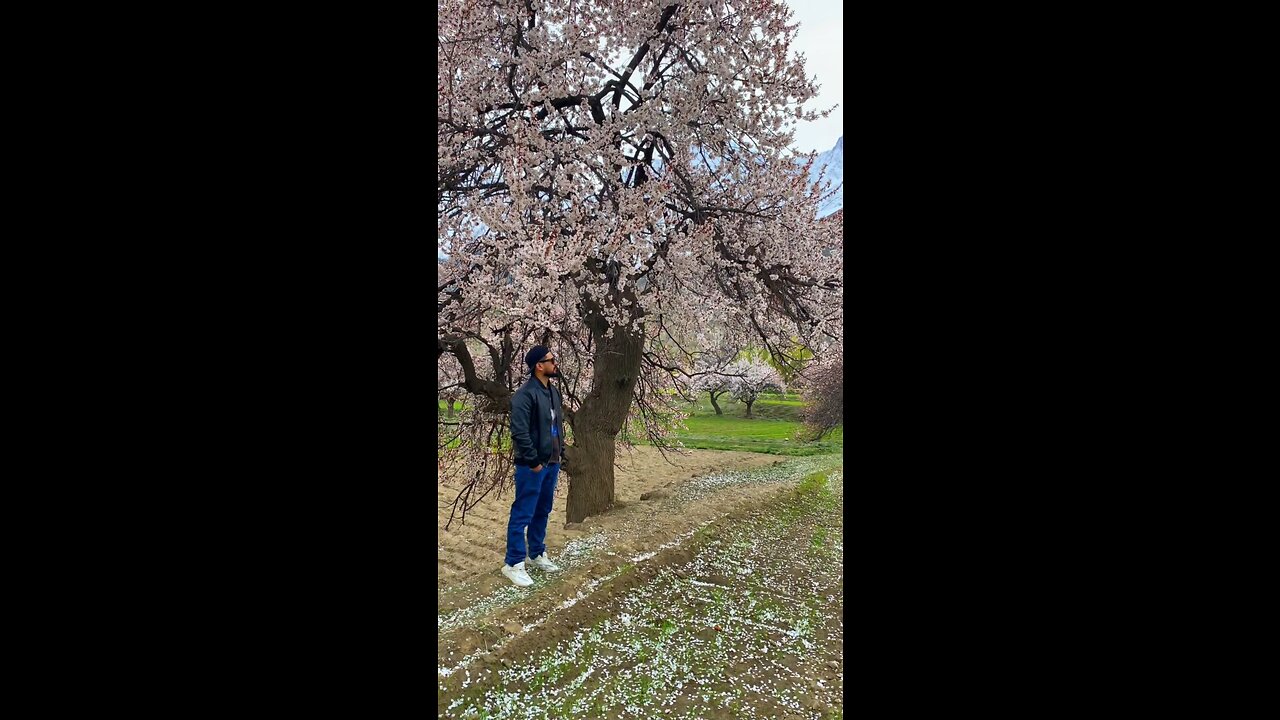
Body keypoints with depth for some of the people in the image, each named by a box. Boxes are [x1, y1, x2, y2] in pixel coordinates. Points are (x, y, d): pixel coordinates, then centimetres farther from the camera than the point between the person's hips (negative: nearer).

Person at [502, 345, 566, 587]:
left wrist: (560, 453, 12)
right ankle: (513, 564, 10)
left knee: (542, 512, 18)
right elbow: (519, 432, -21)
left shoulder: (554, 392, 10)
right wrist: (533, 462, -18)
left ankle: (537, 554, 32)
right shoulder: (525, 394, -17)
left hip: (552, 463, 8)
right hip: (532, 466, -8)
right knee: (522, 515, 0)